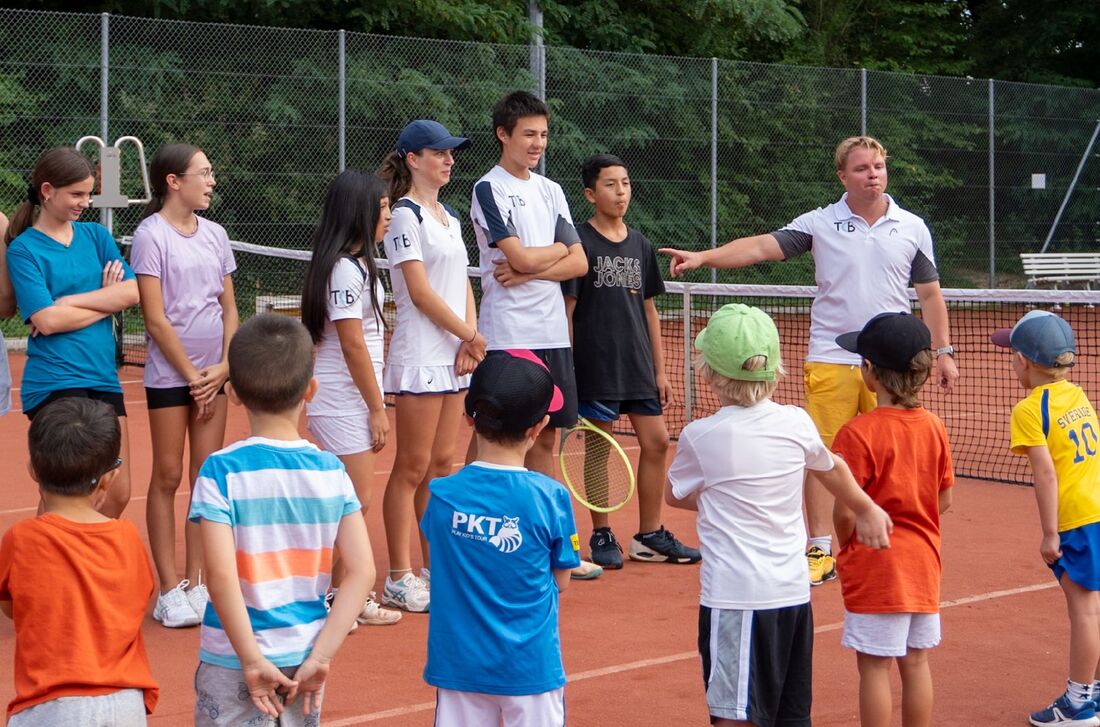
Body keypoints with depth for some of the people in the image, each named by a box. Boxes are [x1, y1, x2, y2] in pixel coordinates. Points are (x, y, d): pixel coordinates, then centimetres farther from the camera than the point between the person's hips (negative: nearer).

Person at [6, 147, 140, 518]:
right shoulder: (23, 249, -3)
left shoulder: (95, 235, 12)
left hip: (103, 377, 6)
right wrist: (106, 300, -4)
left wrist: (69, 301, -11)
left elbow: (132, 292, -2)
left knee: (118, 495, 6)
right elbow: (47, 320, -14)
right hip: (54, 384, -6)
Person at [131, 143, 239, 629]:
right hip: (169, 374, -5)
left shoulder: (215, 234, 10)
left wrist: (223, 366, -2)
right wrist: (192, 375, -10)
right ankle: (170, 590, 7)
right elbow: (155, 318, -11)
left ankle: (197, 585, 14)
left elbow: (229, 308, 11)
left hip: (212, 374, 5)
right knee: (168, 477, 1)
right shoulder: (151, 235, -7)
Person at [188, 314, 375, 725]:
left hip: (234, 660, -3)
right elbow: (362, 571, -7)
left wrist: (252, 660, -15)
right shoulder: (331, 472, -3)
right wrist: (321, 656, -7)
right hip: (305, 653, 3)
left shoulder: (222, 471, -13)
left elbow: (220, 575, -21)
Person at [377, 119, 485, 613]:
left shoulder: (450, 216, 16)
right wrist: (471, 337, -10)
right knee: (412, 468, -4)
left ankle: (434, 567, 18)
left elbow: (463, 285, 15)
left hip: (454, 358, 8)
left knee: (442, 464, 10)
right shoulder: (405, 215, -8)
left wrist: (469, 342, -1)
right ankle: (399, 577, 2)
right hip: (420, 356, -8)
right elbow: (420, 292, -14)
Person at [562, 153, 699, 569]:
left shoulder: (640, 245, 12)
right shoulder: (580, 243, -5)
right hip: (595, 367, -6)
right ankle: (601, 536, 13)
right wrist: (566, 371, -10)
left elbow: (648, 309, 16)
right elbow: (566, 309, -6)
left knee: (656, 443, 4)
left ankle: (649, 536, 15)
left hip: (638, 367, 6)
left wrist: (659, 370, 13)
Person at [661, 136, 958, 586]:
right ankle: (820, 552, 6)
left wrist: (943, 351, 6)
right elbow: (762, 246, -5)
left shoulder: (912, 228, 7)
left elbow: (930, 294, 12)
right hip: (830, 361, -1)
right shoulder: (820, 224, 2)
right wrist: (703, 257, -18)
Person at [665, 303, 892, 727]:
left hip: (734, 596, -5)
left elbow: (674, 495, 9)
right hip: (794, 592, 6)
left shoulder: (700, 437, -10)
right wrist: (865, 509, 41)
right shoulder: (797, 423, 1)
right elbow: (831, 468, 23)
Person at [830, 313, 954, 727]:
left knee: (875, 665, 3)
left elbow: (845, 511, -17)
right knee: (915, 662, 15)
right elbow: (944, 500, 6)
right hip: (923, 564, 6)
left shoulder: (858, 433, -18)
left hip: (874, 568, -6)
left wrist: (845, 547, 2)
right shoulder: (934, 427, -1)